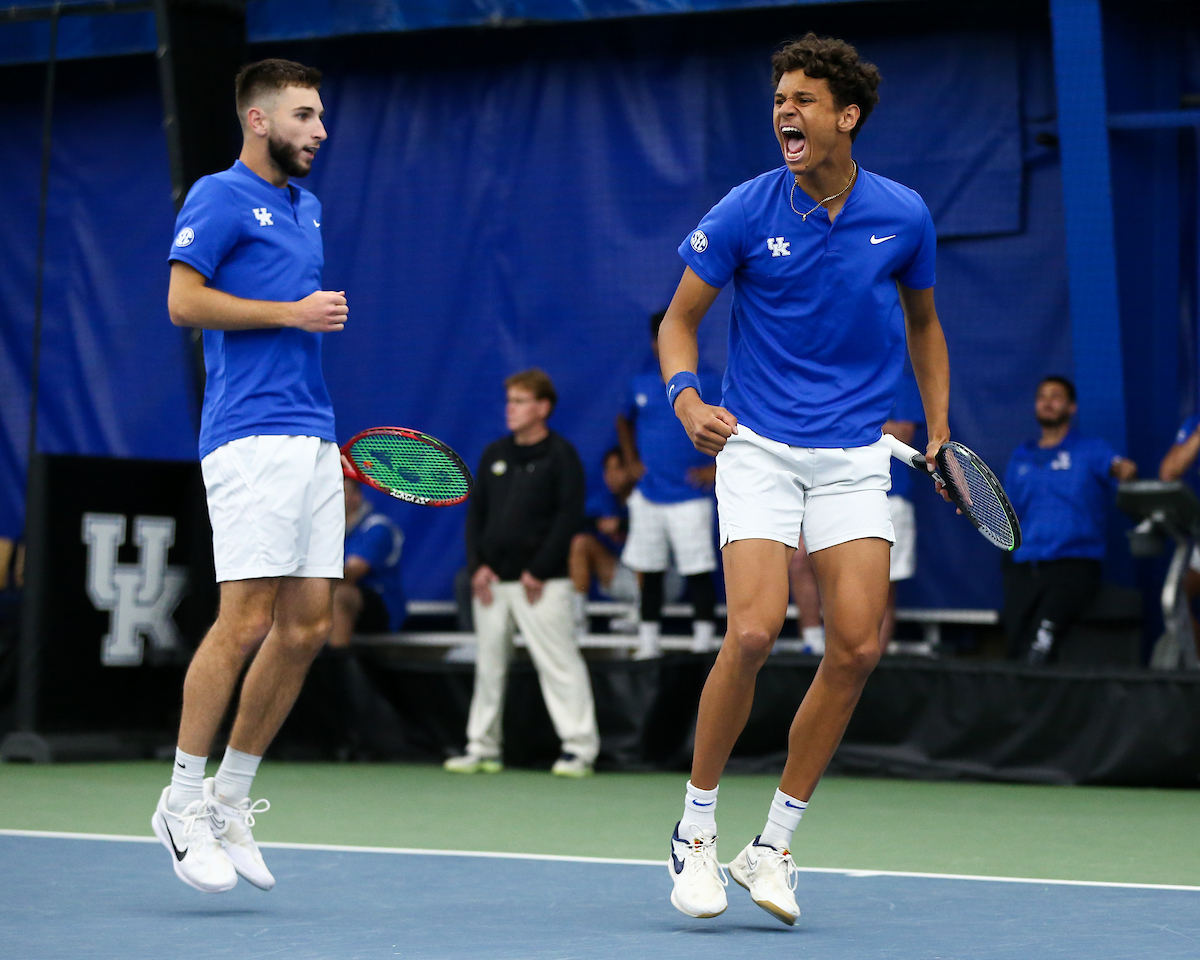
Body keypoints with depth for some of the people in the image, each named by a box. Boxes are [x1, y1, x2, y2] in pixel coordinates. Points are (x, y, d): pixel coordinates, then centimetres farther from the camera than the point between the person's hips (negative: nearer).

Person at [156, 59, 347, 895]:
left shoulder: (307, 206, 21)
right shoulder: (220, 197, -4)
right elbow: (184, 299, -13)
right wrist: (292, 312, -14)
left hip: (311, 438, 8)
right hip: (251, 437, -8)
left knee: (308, 626, 4)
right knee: (247, 621, -12)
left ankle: (231, 802, 14)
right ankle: (184, 802, -1)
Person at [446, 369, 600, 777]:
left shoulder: (561, 456, -3)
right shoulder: (494, 455, 13)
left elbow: (570, 515, -9)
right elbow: (476, 512, 14)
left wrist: (539, 571, -13)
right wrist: (477, 565, 0)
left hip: (541, 584, -6)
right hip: (491, 581, 6)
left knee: (559, 663, -8)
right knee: (489, 663, 9)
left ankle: (579, 748, -6)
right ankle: (483, 747, 16)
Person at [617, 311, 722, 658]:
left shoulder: (706, 386, -3)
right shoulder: (641, 386, 9)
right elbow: (624, 421, 28)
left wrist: (717, 468, -9)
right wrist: (632, 462, 15)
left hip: (690, 496, -4)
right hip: (648, 496, 4)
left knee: (698, 571, -6)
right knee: (649, 572, 7)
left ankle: (703, 639, -3)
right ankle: (648, 639, 12)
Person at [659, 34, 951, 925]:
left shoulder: (904, 216, 0)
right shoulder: (745, 212, -7)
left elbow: (923, 321, 18)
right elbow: (679, 320, 3)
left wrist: (940, 433, 13)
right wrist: (687, 397, -17)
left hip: (854, 457, 3)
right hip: (758, 445, -2)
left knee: (857, 646, -9)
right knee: (754, 632, -18)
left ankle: (775, 844, 6)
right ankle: (697, 829, 1)